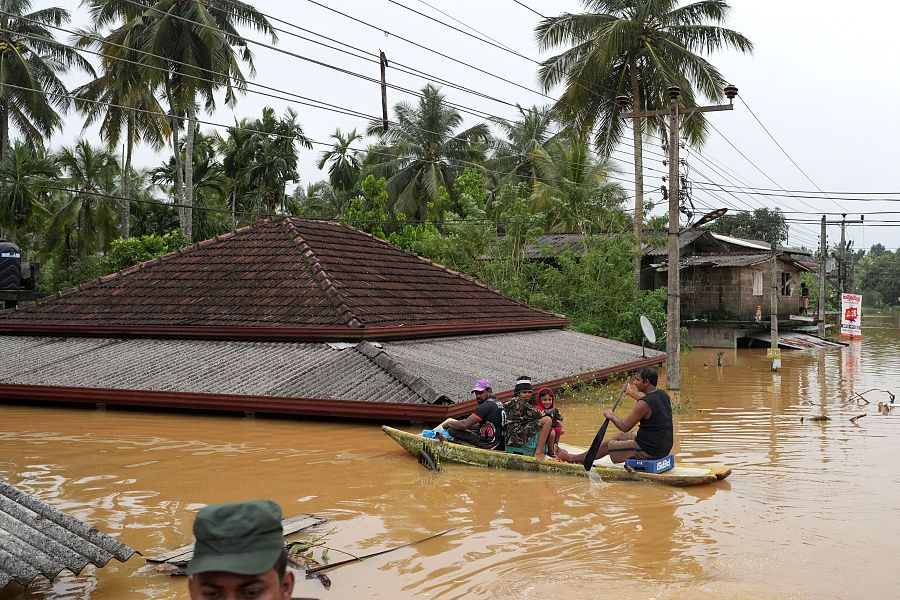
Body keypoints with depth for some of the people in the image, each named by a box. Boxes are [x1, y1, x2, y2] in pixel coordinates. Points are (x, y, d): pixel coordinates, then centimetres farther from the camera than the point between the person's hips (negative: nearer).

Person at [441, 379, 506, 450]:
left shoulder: (486, 406, -14)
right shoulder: (497, 403, 18)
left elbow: (465, 425, -16)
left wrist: (448, 424, 1)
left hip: (488, 446, -10)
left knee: (452, 430, -18)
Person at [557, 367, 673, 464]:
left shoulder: (644, 404, -25)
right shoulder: (663, 395, 3)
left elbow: (625, 427, -19)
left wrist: (612, 416, -1)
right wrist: (631, 392, 45)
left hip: (649, 450, -9)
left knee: (607, 445, 9)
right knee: (622, 436, 27)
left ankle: (572, 458, 28)